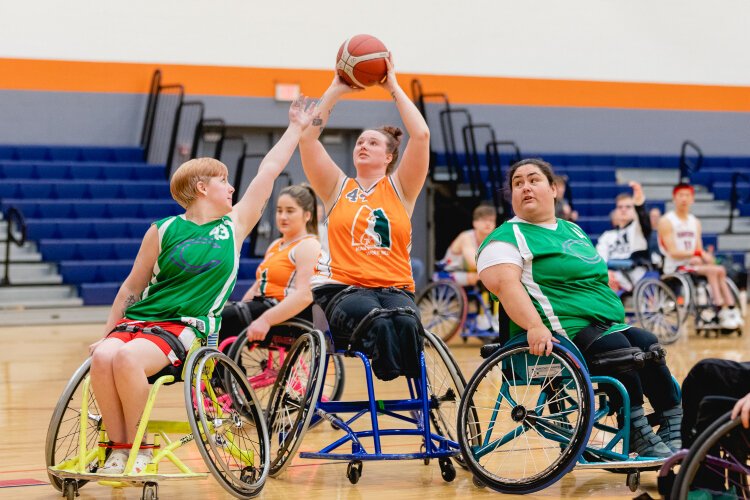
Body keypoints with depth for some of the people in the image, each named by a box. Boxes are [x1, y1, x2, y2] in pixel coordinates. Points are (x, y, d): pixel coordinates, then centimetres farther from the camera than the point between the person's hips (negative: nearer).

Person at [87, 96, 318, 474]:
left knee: (128, 357, -33)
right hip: (137, 319, 1)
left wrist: (296, 128, 20)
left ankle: (137, 447, -16)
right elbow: (132, 287, 13)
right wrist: (106, 333, 10)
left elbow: (269, 171, 15)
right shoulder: (164, 231, 7)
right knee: (103, 356, -32)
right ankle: (118, 446, -19)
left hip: (185, 329, -1)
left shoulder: (235, 226, 11)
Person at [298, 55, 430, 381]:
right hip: (340, 288, 0)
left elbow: (421, 135, 3)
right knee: (377, 323, -36)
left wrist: (393, 87, 10)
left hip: (394, 288, 1)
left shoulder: (399, 188, 16)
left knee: (405, 322, -36)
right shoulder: (338, 189, 17)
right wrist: (336, 88, 11)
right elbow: (307, 136, 7)